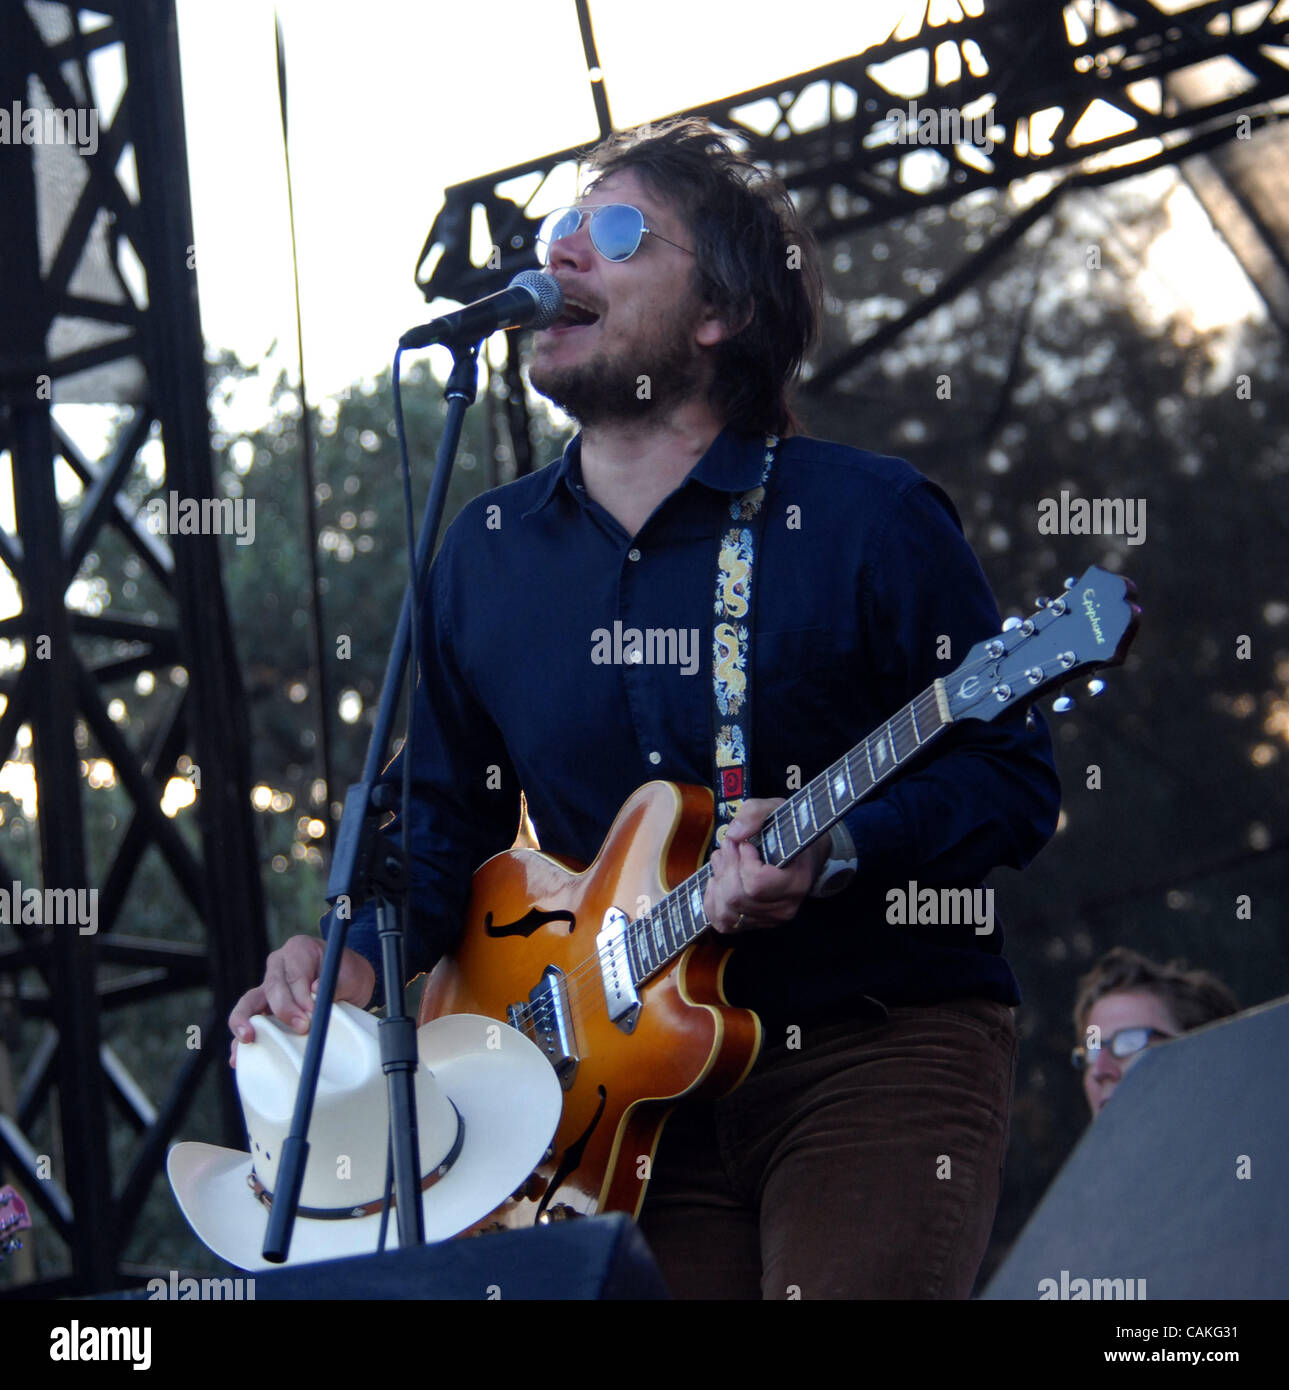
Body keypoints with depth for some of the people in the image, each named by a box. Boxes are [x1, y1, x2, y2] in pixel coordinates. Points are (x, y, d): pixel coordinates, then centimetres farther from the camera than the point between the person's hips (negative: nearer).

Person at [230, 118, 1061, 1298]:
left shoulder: (869, 518, -5)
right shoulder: (487, 551, 11)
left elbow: (1014, 780, -5)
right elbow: (451, 816, 20)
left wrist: (831, 853, -21)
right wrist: (359, 956, 0)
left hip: (881, 1048, -4)